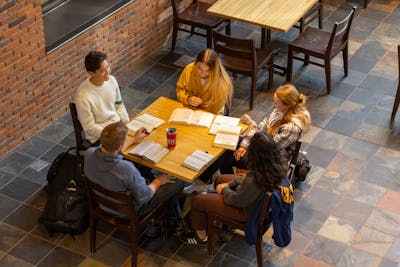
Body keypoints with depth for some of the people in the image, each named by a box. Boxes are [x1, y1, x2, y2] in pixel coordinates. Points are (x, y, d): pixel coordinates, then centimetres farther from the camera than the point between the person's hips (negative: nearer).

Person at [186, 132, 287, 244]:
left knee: (196, 201, 5)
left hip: (247, 210, -8)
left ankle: (201, 236, 32)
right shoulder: (277, 163, -22)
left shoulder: (254, 182, -44)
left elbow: (236, 200, -24)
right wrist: (229, 184, 0)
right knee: (220, 179, 28)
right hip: (261, 199, 8)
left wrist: (224, 189, -4)